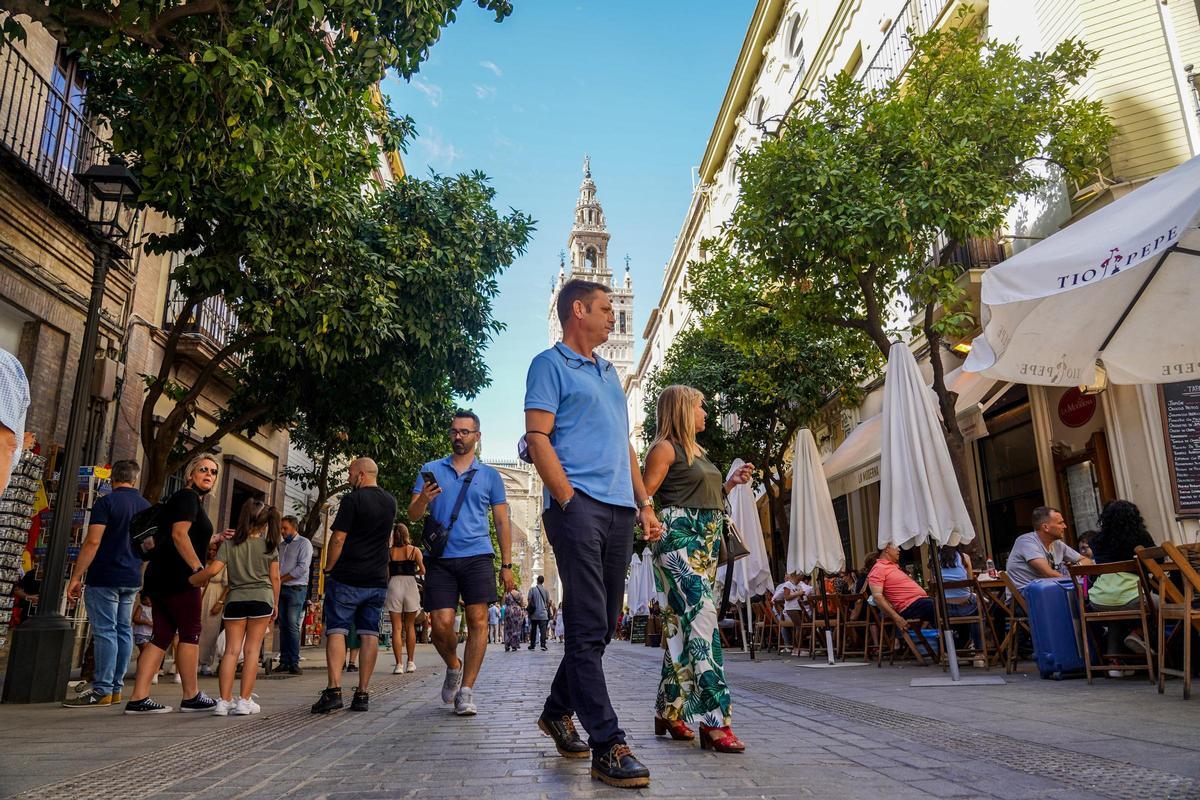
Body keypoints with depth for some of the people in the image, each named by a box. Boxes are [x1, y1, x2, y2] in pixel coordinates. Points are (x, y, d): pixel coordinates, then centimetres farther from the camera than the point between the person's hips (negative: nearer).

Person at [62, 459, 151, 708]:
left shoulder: (106, 502, -8)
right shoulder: (146, 506, 11)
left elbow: (92, 542, -16)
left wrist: (76, 577, -12)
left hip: (105, 578, -6)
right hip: (132, 580, 6)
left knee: (105, 632, -6)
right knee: (124, 631, 9)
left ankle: (102, 691, -5)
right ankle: (116, 688, 13)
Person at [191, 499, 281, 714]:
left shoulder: (229, 545, 1)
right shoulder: (269, 546, 3)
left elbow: (213, 569, -10)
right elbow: (275, 578, 4)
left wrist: (192, 580, 6)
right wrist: (275, 604, 13)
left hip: (235, 600, 1)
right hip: (262, 599, -1)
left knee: (231, 650, 5)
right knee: (252, 650, 2)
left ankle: (224, 701, 2)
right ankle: (244, 700, 2)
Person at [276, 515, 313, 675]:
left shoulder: (304, 543, -2)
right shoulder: (282, 546, 19)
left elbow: (302, 567, -12)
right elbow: (276, 566, 19)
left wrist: (280, 579, -9)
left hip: (296, 589, -6)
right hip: (281, 590, 6)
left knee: (293, 626, -11)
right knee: (283, 626, 4)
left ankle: (294, 663, -9)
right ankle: (284, 662, 7)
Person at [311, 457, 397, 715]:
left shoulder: (353, 499, -9)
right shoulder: (391, 502, 11)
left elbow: (338, 539, -12)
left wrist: (328, 568, 0)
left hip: (347, 579, -5)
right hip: (378, 580, 5)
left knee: (336, 630, -1)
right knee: (369, 634, 5)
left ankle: (334, 690, -10)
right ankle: (362, 694, 5)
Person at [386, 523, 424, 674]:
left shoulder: (389, 552, 4)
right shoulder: (415, 551, 3)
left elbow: (385, 574, -1)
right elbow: (422, 571, -2)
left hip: (394, 584, 0)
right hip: (410, 584, 0)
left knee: (396, 627, 1)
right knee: (410, 626, 13)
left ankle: (399, 664, -5)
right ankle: (411, 663, 14)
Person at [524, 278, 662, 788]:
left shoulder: (610, 373, 25)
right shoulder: (550, 364, 3)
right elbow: (538, 439, -7)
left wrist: (645, 504, 15)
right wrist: (570, 501, -15)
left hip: (619, 510, 8)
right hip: (579, 504, -8)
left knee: (602, 625, 11)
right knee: (590, 626, -9)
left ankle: (557, 711, 29)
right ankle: (608, 745, -5)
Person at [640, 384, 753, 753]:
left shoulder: (697, 450, 21)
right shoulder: (665, 448, -5)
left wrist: (732, 483, 15)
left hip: (706, 544, 9)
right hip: (679, 540, -9)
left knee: (682, 626, 9)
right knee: (702, 617, -17)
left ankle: (670, 712, 16)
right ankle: (714, 720, -19)